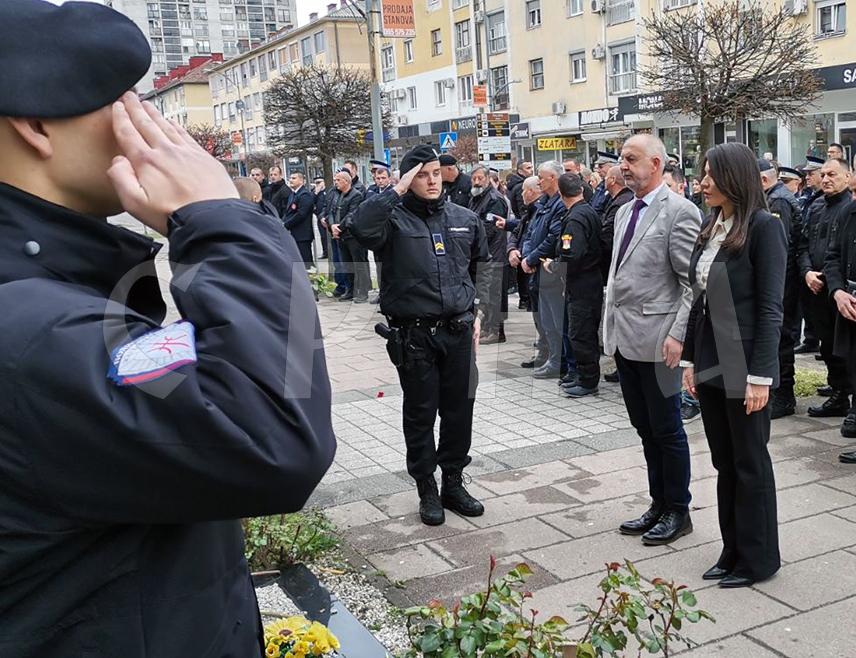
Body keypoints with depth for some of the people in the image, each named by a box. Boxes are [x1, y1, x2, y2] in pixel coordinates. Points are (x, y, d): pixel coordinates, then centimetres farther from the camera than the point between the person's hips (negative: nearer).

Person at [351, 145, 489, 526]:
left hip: (458, 331, 4)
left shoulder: (465, 219, 8)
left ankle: (453, 483, 28)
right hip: (414, 335, -4)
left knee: (459, 411, 12)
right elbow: (362, 228, -30)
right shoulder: (395, 218, -7)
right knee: (421, 415, 8)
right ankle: (427, 491, 22)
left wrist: (474, 311, 19)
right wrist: (396, 191, -21)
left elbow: (481, 267, 22)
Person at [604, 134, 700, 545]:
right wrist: (610, 326, 16)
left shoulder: (679, 211, -10)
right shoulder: (624, 212, 15)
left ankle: (677, 511, 19)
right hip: (623, 337, 8)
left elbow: (693, 281, -14)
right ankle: (659, 505, 28)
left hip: (656, 339, -8)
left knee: (666, 429, 4)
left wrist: (678, 335, -20)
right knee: (645, 428, 16)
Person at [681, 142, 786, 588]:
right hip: (710, 364, 7)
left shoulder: (763, 226, -12)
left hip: (743, 367, -7)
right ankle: (732, 550, 26)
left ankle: (758, 559, 20)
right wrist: (690, 358, 11)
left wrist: (760, 375, -17)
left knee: (750, 463, 6)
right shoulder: (711, 227, 9)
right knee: (724, 463, 14)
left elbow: (770, 307, -14)